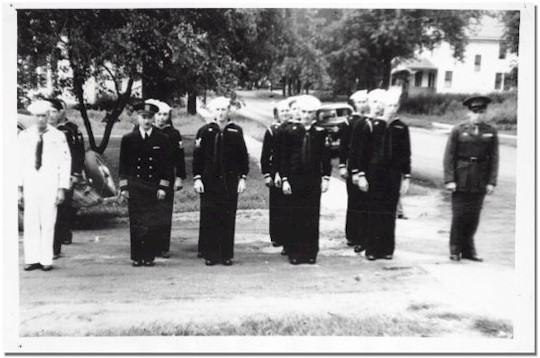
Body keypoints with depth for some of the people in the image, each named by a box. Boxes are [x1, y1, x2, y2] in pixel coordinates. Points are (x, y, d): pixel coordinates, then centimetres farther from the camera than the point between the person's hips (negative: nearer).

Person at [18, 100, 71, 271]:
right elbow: (19, 163, 8)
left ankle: (46, 260, 5)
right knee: (30, 222, 2)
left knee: (48, 223, -2)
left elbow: (65, 163, 0)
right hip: (30, 184, 2)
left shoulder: (58, 136, 0)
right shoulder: (24, 136, 7)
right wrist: (19, 188, 2)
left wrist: (62, 189, -5)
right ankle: (33, 259, 9)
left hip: (50, 184, -2)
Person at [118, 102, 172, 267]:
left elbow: (167, 166, 4)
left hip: (154, 188, 0)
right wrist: (124, 188, 2)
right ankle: (136, 257, 13)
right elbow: (123, 166, 7)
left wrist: (163, 187, -2)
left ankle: (149, 257, 11)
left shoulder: (162, 139, 4)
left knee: (153, 224, 0)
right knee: (135, 224, 3)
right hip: (134, 188, 1)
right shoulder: (128, 139, 6)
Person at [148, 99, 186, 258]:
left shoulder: (174, 134, 5)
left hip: (167, 180, 0)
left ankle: (163, 248, 8)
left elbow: (179, 157, 5)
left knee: (165, 214, 1)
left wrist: (179, 177, -1)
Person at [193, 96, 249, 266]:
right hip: (209, 181, 0)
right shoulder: (205, 131, 1)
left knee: (228, 218, 3)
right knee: (209, 218, 1)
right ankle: (210, 254, 13)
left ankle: (226, 255, 14)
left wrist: (243, 178, 1)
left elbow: (243, 156, 7)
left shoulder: (236, 131, 4)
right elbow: (197, 156, 2)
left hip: (230, 181, 1)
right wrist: (197, 178, -4)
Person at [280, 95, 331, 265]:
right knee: (294, 217, 3)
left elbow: (326, 157, 6)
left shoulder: (320, 132, 3)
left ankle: (310, 252, 16)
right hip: (294, 179, -1)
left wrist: (325, 177, -1)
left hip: (314, 179, 1)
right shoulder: (289, 130, 0)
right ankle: (294, 253, 14)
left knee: (312, 217, 5)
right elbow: (284, 157, 0)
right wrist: (284, 179, -5)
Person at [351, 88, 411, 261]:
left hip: (394, 176, 1)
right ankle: (372, 249, 12)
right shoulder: (372, 126, -1)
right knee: (374, 212, 3)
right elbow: (362, 152, 0)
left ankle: (387, 249, 17)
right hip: (374, 174, -1)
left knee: (390, 213, 6)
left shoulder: (402, 128, 3)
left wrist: (406, 177, 2)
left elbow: (406, 155, 6)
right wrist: (361, 175, -4)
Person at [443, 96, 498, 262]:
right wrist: (449, 179, -10)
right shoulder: (458, 130, -1)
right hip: (461, 180, -2)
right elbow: (449, 156, -3)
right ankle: (455, 250, 16)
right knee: (459, 216, 2)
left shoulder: (491, 132, 6)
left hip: (480, 183, 2)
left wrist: (492, 181, -2)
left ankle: (468, 249, 22)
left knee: (474, 217, 7)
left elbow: (494, 158, 5)